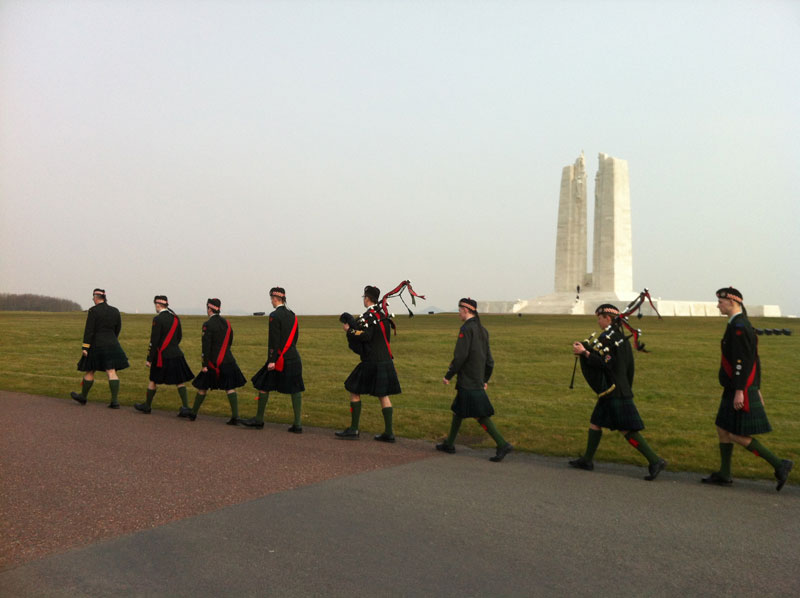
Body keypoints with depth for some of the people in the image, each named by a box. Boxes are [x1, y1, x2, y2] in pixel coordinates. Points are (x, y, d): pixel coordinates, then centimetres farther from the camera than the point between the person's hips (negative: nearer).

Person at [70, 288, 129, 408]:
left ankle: (83, 396, 30)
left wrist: (85, 347, -10)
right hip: (112, 345, 4)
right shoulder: (115, 311, 6)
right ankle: (115, 401, -8)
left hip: (96, 345, -4)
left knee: (90, 371, 12)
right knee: (112, 372, -1)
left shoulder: (93, 311, -9)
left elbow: (89, 330, -13)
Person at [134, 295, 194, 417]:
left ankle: (147, 406, 27)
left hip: (162, 356, -5)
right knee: (180, 382, 4)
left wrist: (149, 359, -10)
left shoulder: (158, 319, -13)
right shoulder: (175, 317, 7)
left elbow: (154, 341, -14)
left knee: (153, 381, 12)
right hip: (176, 354, 5)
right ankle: (185, 408, -4)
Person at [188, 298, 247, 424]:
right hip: (228, 361, 5)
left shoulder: (208, 324, -12)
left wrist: (205, 365, -13)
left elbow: (206, 346, -15)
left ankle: (193, 414, 24)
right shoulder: (226, 322, 9)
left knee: (203, 388, 11)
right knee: (230, 388, 2)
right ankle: (235, 416, -7)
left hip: (214, 362, -5)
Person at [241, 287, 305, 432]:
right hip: (294, 358, 7)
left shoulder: (274, 316, -11)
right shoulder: (292, 315, 11)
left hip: (280, 359, -7)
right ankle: (298, 424, 3)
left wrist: (272, 360, -15)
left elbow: (274, 340, -16)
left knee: (263, 386, 8)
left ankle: (259, 420, 18)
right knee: (295, 390, 4)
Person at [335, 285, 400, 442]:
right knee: (384, 395, 11)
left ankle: (353, 430, 7)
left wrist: (349, 330, -10)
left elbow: (364, 336, -25)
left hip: (372, 363, -8)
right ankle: (389, 432, 9)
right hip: (386, 361, 8)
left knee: (354, 391, 5)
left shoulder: (368, 316, -13)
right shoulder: (383, 314, 14)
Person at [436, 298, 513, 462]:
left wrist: (448, 375, -11)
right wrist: (485, 379, 22)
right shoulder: (482, 330, 13)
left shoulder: (466, 329, -14)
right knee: (458, 410, 17)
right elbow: (489, 358, 15)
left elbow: (460, 355, -20)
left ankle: (502, 444, -10)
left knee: (480, 415, -8)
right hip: (478, 380, 9)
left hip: (468, 382, -9)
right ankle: (449, 444, 25)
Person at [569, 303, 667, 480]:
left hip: (614, 391, -10)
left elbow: (604, 363, -23)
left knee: (626, 429, -7)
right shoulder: (621, 336, 14)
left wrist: (584, 352, -23)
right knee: (595, 423, 16)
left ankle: (655, 460, -6)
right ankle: (587, 460, 23)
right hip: (621, 388, 10)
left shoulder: (608, 337, -16)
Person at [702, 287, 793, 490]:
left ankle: (779, 464, 0)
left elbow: (743, 361, -24)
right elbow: (754, 360, 18)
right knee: (722, 429, 13)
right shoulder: (744, 325, 14)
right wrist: (756, 389, 22)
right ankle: (724, 475, 19)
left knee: (737, 436, -6)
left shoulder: (738, 326, -18)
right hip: (735, 390, 10)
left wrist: (739, 391, -25)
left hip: (739, 391, -10)